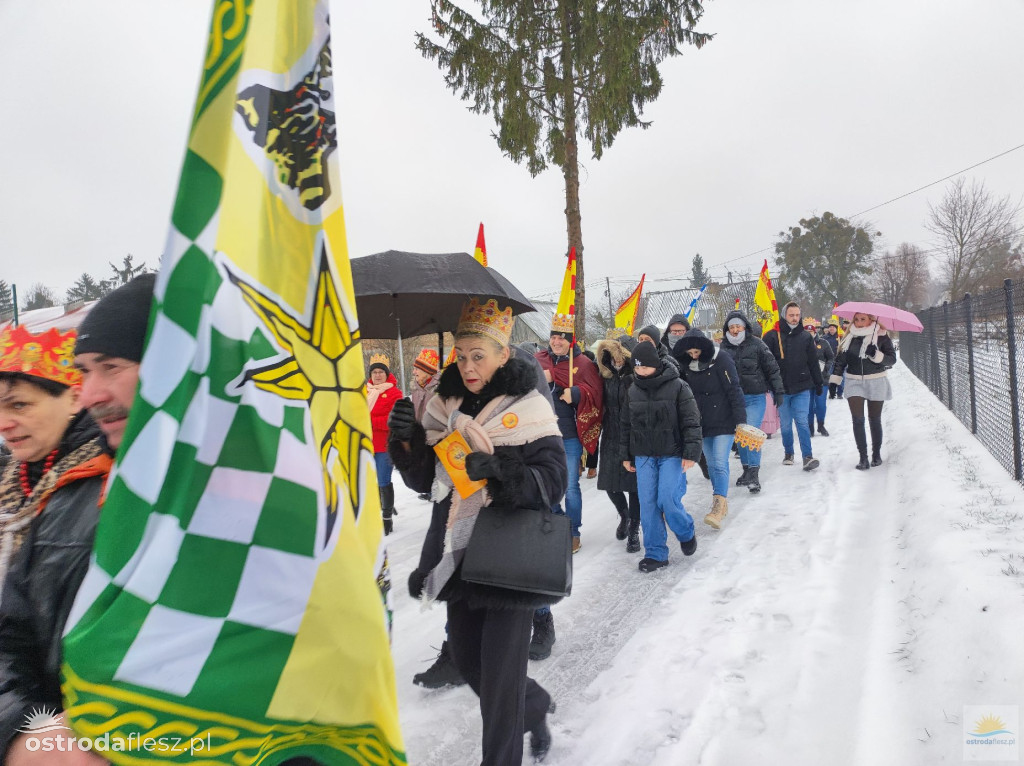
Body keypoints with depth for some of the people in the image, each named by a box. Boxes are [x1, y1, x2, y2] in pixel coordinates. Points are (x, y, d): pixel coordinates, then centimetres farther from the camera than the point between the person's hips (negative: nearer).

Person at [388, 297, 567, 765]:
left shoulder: (527, 408, -9)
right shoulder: (444, 406, 5)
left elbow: (553, 479, -14)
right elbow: (423, 479, 8)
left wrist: (502, 472, -31)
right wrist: (407, 441, -11)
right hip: (457, 553, 6)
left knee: (499, 671, 0)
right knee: (466, 659, 18)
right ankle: (534, 707, 45)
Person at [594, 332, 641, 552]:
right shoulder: (608, 376, 6)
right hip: (611, 438, 5)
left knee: (634, 485, 2)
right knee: (609, 484, 10)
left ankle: (634, 531, 20)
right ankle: (624, 516, 39)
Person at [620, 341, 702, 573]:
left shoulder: (677, 386, -8)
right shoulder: (633, 390, 6)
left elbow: (691, 422, -8)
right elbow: (626, 424, 15)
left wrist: (691, 453, -13)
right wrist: (626, 455, 15)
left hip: (672, 454, -4)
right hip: (643, 456, 4)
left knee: (668, 500, -12)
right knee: (647, 504, 0)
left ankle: (686, 533, 21)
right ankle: (655, 553, 12)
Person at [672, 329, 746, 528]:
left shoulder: (721, 360, -15)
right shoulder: (686, 365, 0)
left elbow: (734, 391, -15)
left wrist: (741, 421, -18)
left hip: (724, 422, -5)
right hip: (703, 424, 6)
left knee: (720, 464, -12)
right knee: (712, 464, 12)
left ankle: (718, 508, -14)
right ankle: (722, 501, 25)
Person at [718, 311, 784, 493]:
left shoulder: (756, 344, -6)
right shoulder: (724, 347, 5)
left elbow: (772, 369, -1)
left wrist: (778, 392, -2)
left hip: (755, 397, -4)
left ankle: (754, 474, -9)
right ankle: (747, 470, 25)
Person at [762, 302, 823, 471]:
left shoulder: (805, 337, 8)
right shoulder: (772, 336, -2)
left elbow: (813, 362, 13)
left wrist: (818, 384, 14)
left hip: (802, 388, 1)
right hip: (780, 388, -1)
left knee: (802, 421, -6)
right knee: (785, 424, 9)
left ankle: (808, 456, -6)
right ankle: (788, 453, 25)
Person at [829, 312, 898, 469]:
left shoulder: (881, 336, -4)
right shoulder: (849, 337, 5)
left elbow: (892, 359, -8)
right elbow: (840, 360, 10)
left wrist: (876, 355, -25)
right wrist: (834, 379, 5)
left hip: (876, 382, -2)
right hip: (854, 382, 2)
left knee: (875, 420, 8)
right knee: (858, 419, -7)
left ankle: (876, 454, 24)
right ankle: (863, 457, -2)